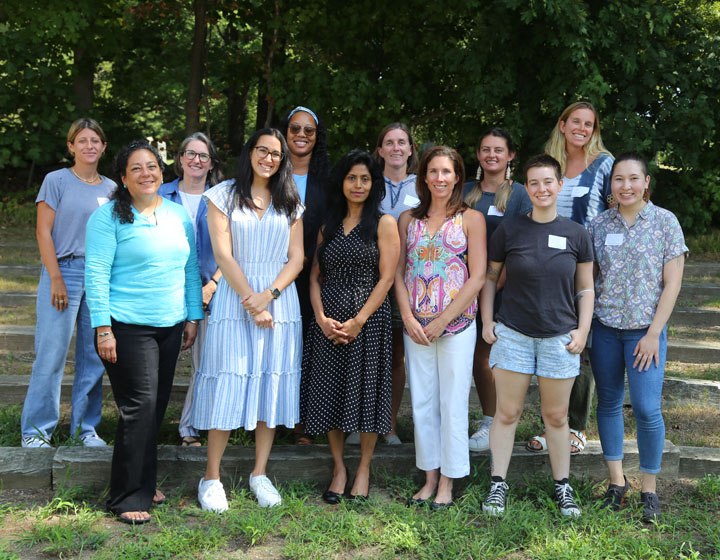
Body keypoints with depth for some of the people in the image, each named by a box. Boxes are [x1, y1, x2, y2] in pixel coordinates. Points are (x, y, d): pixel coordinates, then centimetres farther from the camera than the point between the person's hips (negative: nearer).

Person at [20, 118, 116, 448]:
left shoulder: (111, 188, 12)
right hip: (64, 271, -4)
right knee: (51, 356, -4)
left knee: (94, 355, 5)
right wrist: (56, 279, -11)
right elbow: (43, 232, -4)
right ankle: (35, 431, 6)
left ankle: (86, 427, 16)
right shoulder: (57, 181, 0)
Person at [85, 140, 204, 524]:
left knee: (157, 406, 10)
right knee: (139, 407, -8)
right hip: (127, 327, -6)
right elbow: (96, 275, -10)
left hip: (170, 327, 6)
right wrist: (103, 329, -15)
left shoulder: (179, 215, 12)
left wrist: (193, 317, 12)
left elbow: (191, 270, 16)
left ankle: (144, 484, 24)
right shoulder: (109, 216, -6)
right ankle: (127, 497, 3)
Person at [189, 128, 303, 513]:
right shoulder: (224, 196, 3)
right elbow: (223, 255, -5)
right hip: (235, 299, -3)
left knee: (272, 385, 4)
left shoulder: (290, 203, 13)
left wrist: (268, 295, -11)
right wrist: (251, 303, -13)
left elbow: (296, 258, 6)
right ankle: (211, 477, 5)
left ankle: (260, 474, 15)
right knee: (228, 385, -6)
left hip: (280, 299, 3)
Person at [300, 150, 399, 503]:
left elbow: (386, 278, -6)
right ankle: (339, 468, 19)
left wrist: (358, 321, -13)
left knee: (366, 392, 0)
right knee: (329, 393, 5)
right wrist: (321, 316, -6)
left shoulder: (383, 223, 1)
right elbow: (315, 278, 10)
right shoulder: (328, 225, 13)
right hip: (329, 323, 4)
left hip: (369, 321, -4)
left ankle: (364, 468, 17)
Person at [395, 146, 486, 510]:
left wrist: (442, 321, -10)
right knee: (421, 402, 7)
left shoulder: (471, 219, 1)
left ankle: (447, 482, 13)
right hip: (416, 327, 3)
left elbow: (477, 277, -5)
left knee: (452, 403, 1)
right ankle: (429, 477, 19)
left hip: (456, 326, -3)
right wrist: (408, 318, -6)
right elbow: (398, 273, 8)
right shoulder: (408, 219, 11)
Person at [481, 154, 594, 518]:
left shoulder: (576, 234, 1)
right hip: (512, 334, 0)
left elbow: (585, 288, 8)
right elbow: (489, 277, 9)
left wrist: (583, 330, -1)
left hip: (559, 337, 1)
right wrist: (487, 321, 2)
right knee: (507, 413, 4)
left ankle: (562, 486, 24)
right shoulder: (509, 230, -1)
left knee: (556, 416, 10)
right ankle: (498, 484, 16)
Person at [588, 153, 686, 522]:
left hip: (645, 330, -3)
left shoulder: (665, 221, -3)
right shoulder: (598, 224, 5)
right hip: (604, 328, 3)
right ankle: (616, 481, 22)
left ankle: (649, 490, 8)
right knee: (608, 403, 9)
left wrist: (653, 333, -10)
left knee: (646, 409, -7)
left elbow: (672, 283, -5)